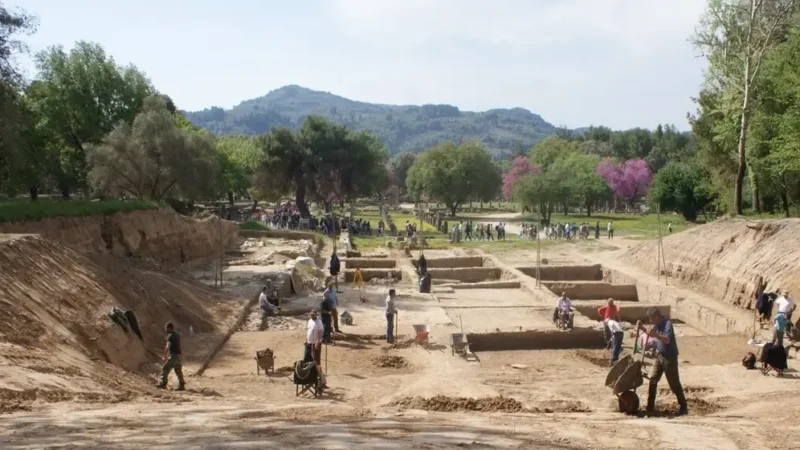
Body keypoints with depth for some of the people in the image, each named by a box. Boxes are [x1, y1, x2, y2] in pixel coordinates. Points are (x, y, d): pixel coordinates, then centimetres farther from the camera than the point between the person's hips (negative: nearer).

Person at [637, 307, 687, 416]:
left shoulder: (667, 323, -18)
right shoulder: (657, 325, 6)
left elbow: (667, 339, -31)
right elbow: (652, 334, 24)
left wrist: (656, 335, -47)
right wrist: (642, 328, 7)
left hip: (670, 357, -8)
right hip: (660, 355, 8)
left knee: (674, 383, -2)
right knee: (653, 379, 5)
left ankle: (683, 407, 10)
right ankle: (650, 407, 11)